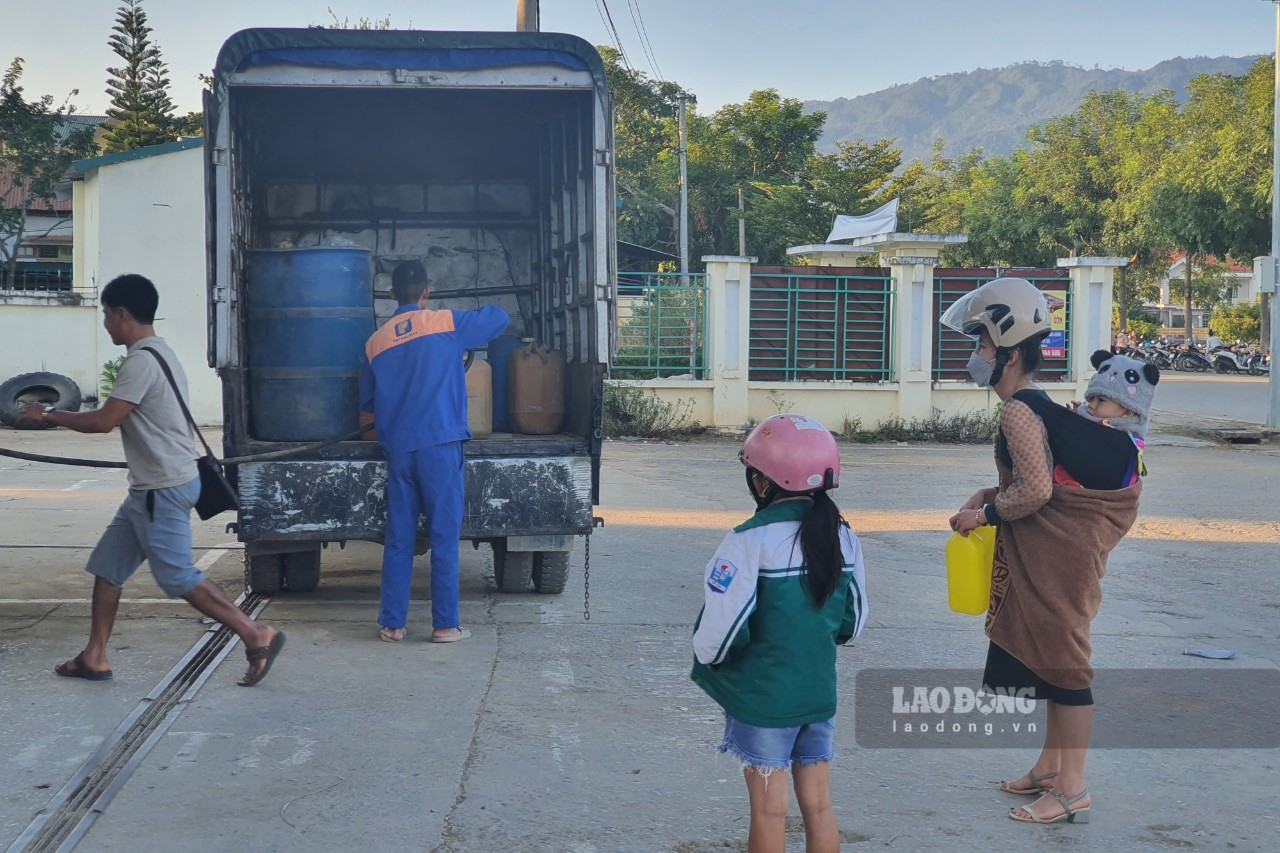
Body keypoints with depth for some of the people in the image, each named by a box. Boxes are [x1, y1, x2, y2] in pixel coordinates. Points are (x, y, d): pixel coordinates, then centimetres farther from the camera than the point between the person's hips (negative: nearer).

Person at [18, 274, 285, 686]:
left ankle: (257, 637, -2)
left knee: (179, 577, -6)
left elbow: (104, 421, -18)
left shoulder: (142, 361, -18)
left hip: (163, 489, -10)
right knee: (107, 566, 13)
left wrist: (49, 415, -6)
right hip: (152, 487, 10)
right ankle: (94, 659, 19)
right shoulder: (158, 353, 14)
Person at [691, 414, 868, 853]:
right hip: (820, 691, 5)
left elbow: (721, 625, -19)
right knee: (818, 805, 13)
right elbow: (853, 621, 9)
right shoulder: (843, 537, 0)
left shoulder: (752, 541, -18)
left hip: (762, 696, -5)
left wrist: (707, 658, 1)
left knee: (769, 809, 5)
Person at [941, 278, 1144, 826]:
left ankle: (1073, 792, 5)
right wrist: (989, 495, 8)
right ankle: (1050, 769, 30)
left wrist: (985, 513, -11)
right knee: (1051, 656, 18)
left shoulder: (1016, 411, -18)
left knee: (1061, 659, -3)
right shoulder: (1037, 404, 13)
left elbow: (1035, 490, -25)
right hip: (1042, 551, 10)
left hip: (1059, 549, -10)